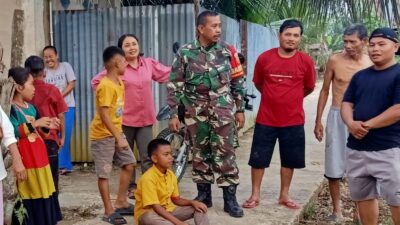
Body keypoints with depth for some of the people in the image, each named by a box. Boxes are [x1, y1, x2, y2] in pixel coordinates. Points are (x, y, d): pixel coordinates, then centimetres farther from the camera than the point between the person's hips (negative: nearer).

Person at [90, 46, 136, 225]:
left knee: (129, 164, 10)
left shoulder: (119, 81, 8)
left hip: (116, 132, 9)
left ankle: (121, 203, 21)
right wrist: (119, 138, -27)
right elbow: (104, 115, -26)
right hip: (103, 135, -9)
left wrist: (119, 135, 17)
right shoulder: (105, 86, -21)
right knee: (104, 173, -1)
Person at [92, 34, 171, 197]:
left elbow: (168, 75, 10)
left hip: (145, 118, 2)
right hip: (125, 119, -2)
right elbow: (96, 82, 0)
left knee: (148, 156, 1)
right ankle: (131, 187, 25)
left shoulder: (149, 64, 2)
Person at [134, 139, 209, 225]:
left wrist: (192, 202, -11)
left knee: (198, 208, -4)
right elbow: (156, 207, -28)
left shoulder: (171, 175, 0)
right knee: (149, 218, -42)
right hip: (148, 213, -7)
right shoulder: (148, 178, -24)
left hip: (168, 210, 8)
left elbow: (176, 199, 10)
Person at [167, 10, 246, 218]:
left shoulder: (228, 50, 2)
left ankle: (230, 198, 7)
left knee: (225, 153, -1)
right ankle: (203, 195, 22)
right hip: (196, 111, 1)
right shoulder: (185, 53, -2)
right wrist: (173, 114, -5)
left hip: (223, 110, 0)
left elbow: (238, 82, 7)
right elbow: (174, 85, -1)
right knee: (200, 153, 9)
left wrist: (240, 109, 5)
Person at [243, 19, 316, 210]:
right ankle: (255, 195, 21)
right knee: (258, 159, 6)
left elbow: (309, 87, 9)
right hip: (266, 119, 0)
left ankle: (284, 196, 28)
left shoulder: (306, 61, -5)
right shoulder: (264, 58, -6)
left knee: (289, 160, 12)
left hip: (293, 121, 1)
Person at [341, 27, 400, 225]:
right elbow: (346, 104, 9)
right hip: (356, 148, 6)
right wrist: (351, 123, -12)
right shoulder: (360, 76, 13)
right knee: (364, 197, 15)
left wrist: (367, 125, -14)